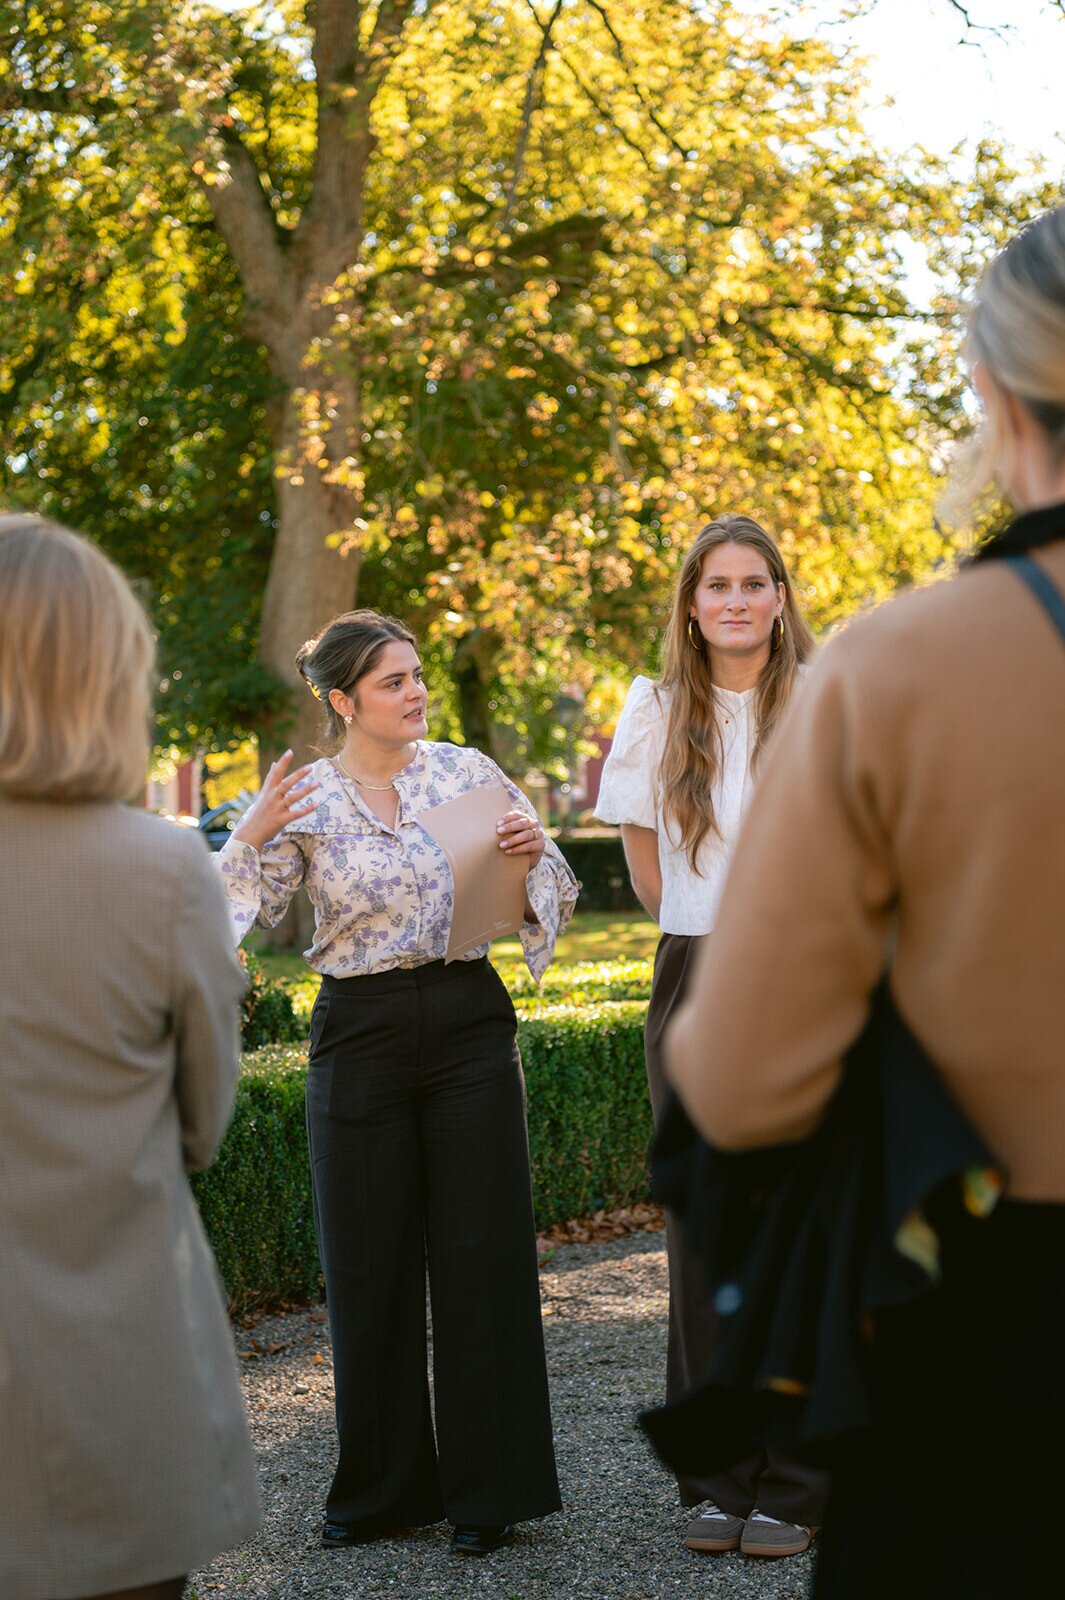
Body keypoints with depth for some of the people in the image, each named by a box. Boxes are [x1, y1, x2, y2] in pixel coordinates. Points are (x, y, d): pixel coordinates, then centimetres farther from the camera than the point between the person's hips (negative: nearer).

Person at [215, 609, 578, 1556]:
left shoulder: (467, 771, 4)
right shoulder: (303, 800, 1)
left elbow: (549, 892, 11)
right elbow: (241, 913, -4)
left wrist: (533, 851, -10)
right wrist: (253, 835, -18)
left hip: (469, 1024, 0)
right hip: (362, 1033, 0)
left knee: (482, 1253, 1)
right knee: (369, 1264, 5)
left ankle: (488, 1488, 11)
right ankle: (383, 1488, 20)